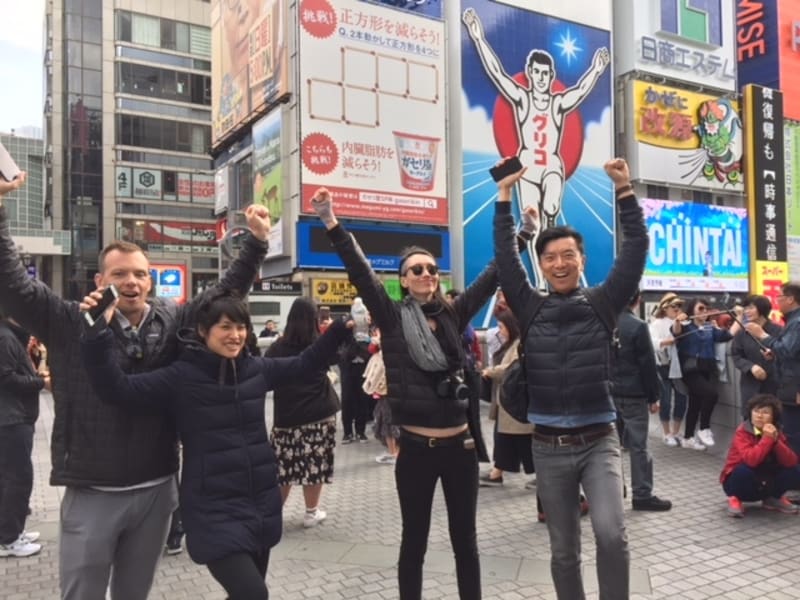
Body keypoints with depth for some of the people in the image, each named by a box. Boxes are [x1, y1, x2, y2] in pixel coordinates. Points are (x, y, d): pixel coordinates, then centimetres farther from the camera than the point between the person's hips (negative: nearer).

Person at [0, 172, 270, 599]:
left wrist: (256, 241, 1)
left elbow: (226, 293, 8)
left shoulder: (173, 322, 2)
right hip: (91, 493, -3)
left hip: (156, 490, 3)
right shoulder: (70, 323, -5)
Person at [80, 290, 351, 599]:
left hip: (261, 502, 6)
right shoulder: (181, 376, -11)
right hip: (214, 509, -5)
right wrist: (97, 333, -30)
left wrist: (341, 327, 10)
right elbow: (118, 389, -19)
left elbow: (305, 363, 15)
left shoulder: (257, 368, 3)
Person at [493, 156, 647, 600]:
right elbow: (504, 255, 0)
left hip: (598, 441, -1)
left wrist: (624, 190, -11)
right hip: (548, 447, 2)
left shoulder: (603, 304, 0)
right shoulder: (531, 309, 2)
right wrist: (505, 194, -1)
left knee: (611, 534, -20)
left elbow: (635, 250, -5)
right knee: (563, 550, 11)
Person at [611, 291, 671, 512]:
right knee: (638, 445, 0)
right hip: (634, 395, -6)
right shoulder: (638, 326, -13)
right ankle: (642, 495, 5)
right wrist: (653, 396, -4)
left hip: (609, 392, 6)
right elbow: (648, 365, -12)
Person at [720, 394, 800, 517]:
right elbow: (751, 460, -36)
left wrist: (775, 440, -28)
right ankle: (734, 498, -7)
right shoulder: (742, 432, -20)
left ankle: (774, 498, 12)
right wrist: (767, 438, -33)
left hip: (763, 484, 5)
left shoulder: (776, 433, -4)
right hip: (737, 480, -5)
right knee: (744, 470, -37)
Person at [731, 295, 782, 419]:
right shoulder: (742, 333, 6)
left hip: (774, 384, -2)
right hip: (750, 384, 2)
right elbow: (736, 356, 3)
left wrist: (775, 355, -23)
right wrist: (751, 366, -15)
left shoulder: (777, 330, -1)